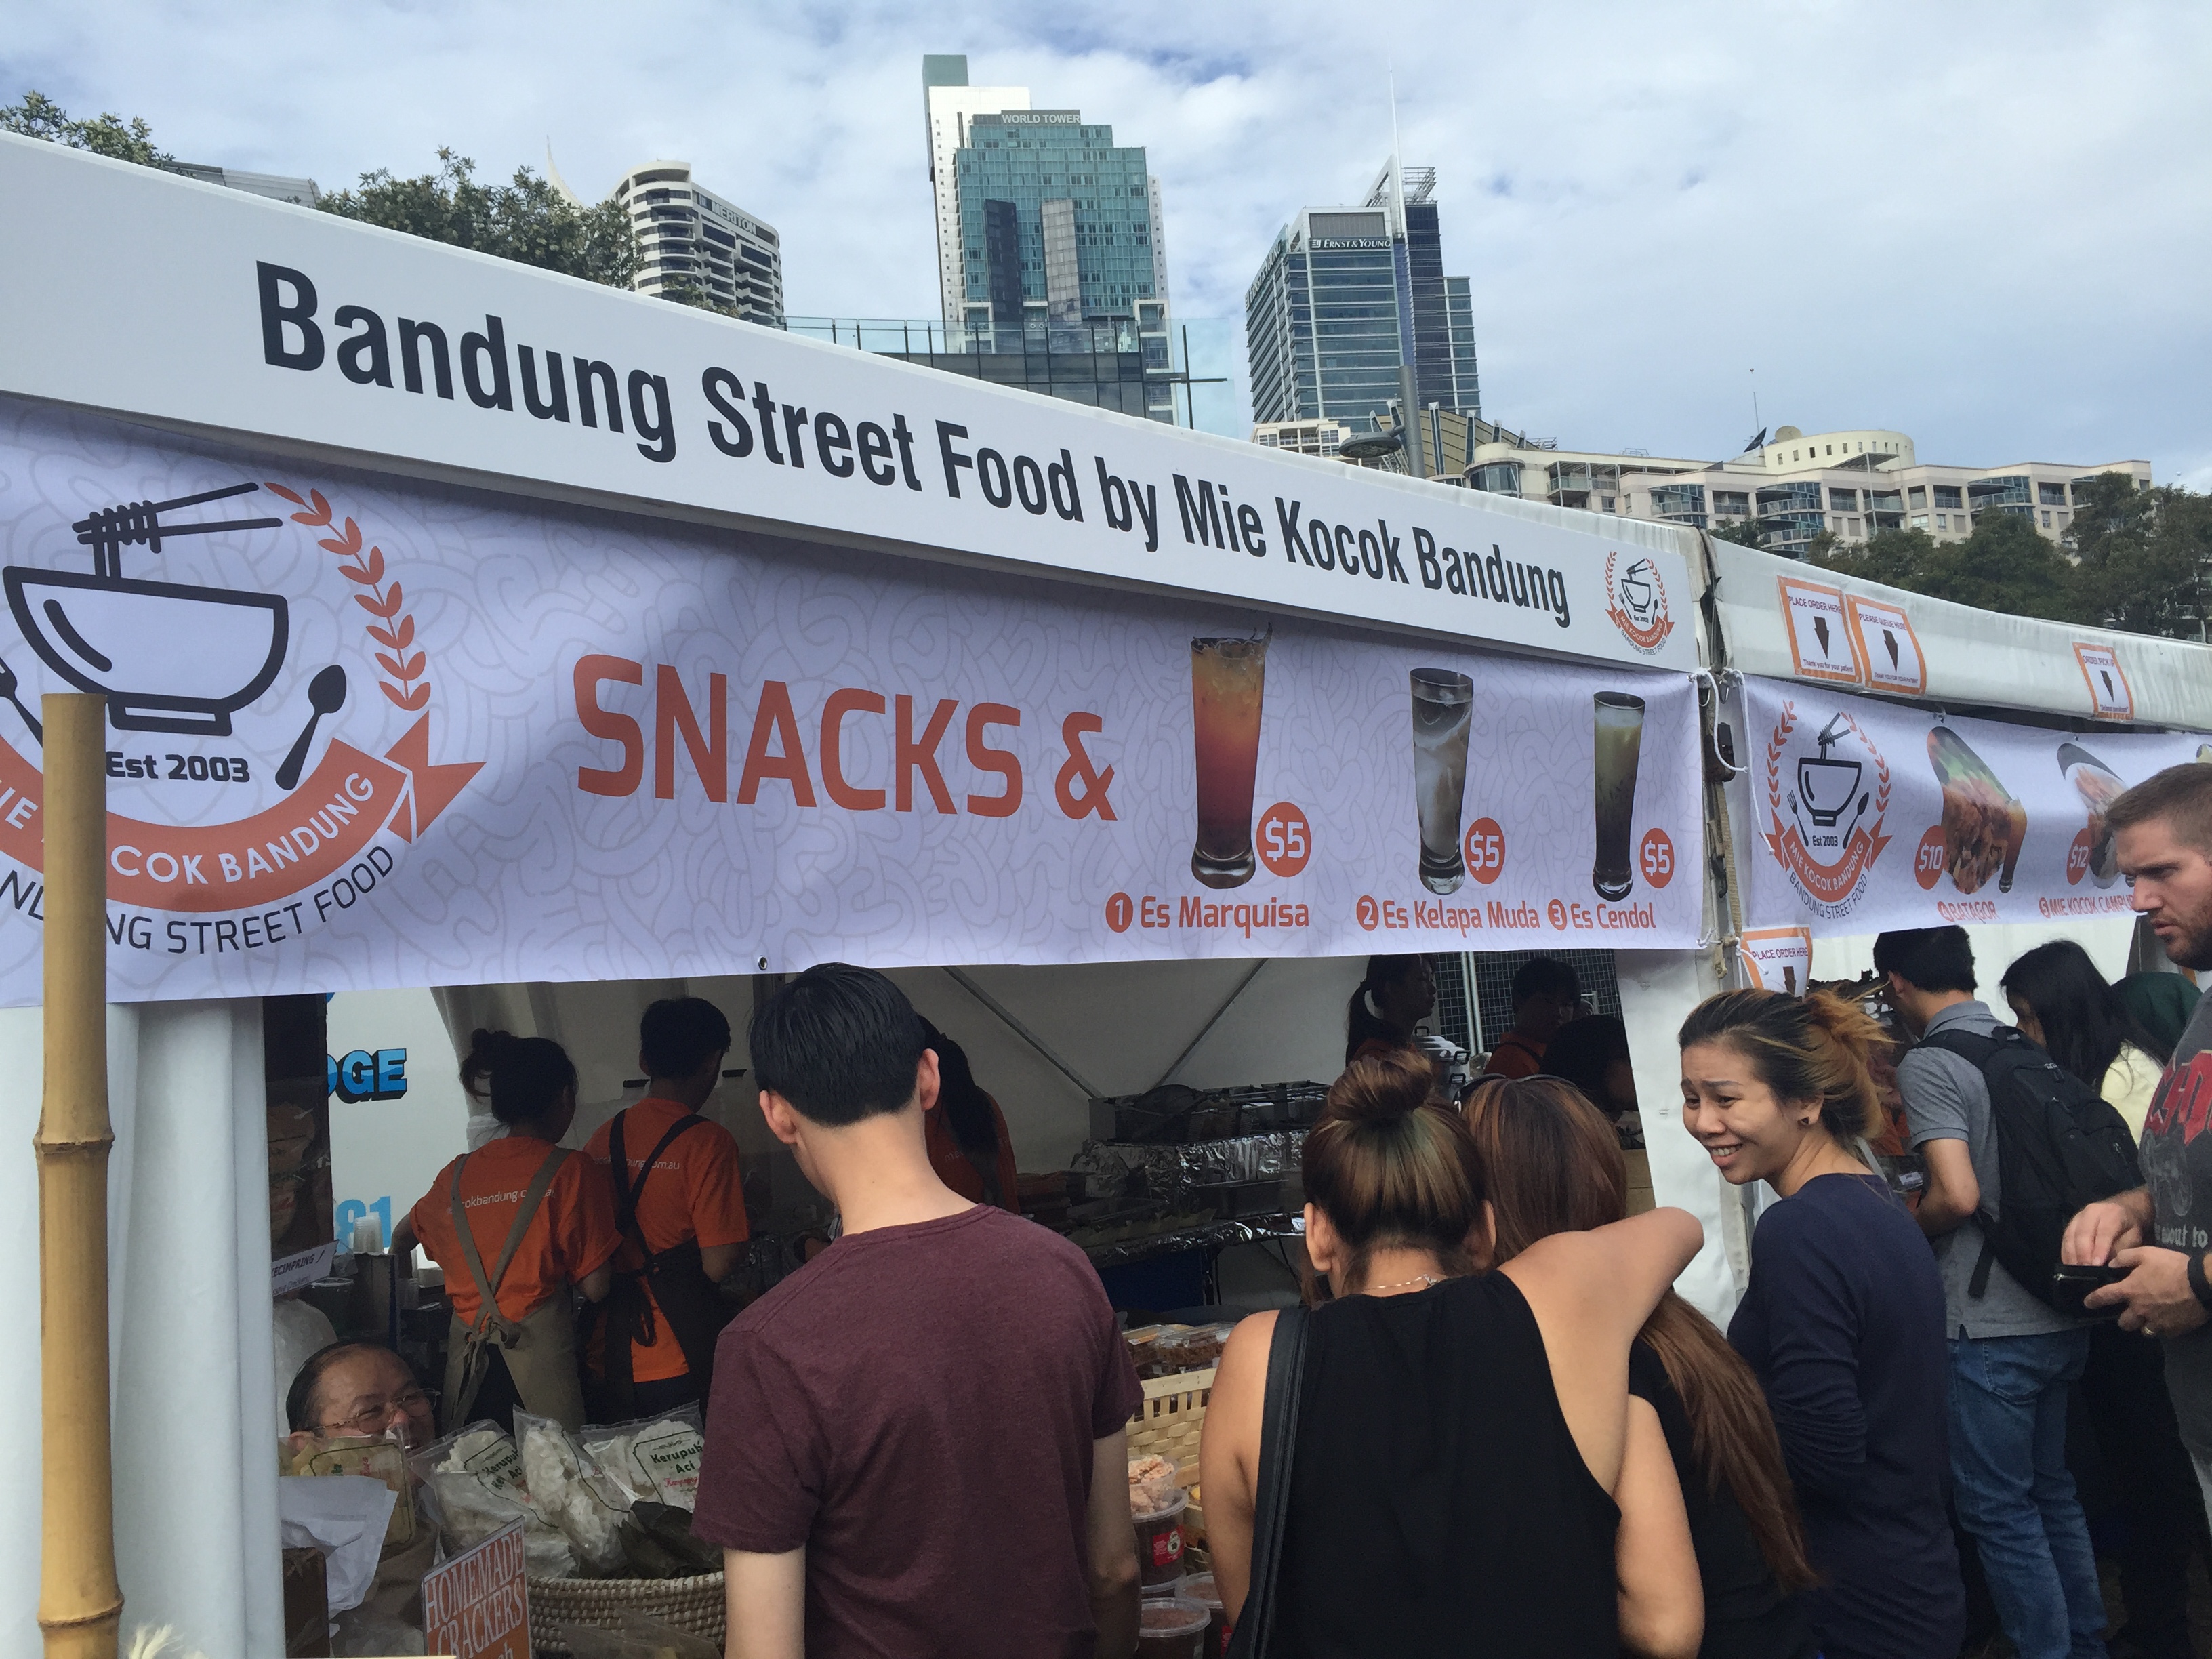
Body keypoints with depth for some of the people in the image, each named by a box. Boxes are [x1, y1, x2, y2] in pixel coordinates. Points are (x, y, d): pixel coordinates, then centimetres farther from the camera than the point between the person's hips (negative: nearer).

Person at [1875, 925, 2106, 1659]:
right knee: (2055, 1492, 21)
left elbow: (1957, 1195, -23)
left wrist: (1905, 1228, -4)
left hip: (1989, 1328, -8)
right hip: (2064, 1318, 8)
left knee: (1999, 1512, 5)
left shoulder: (1927, 1063, -15)